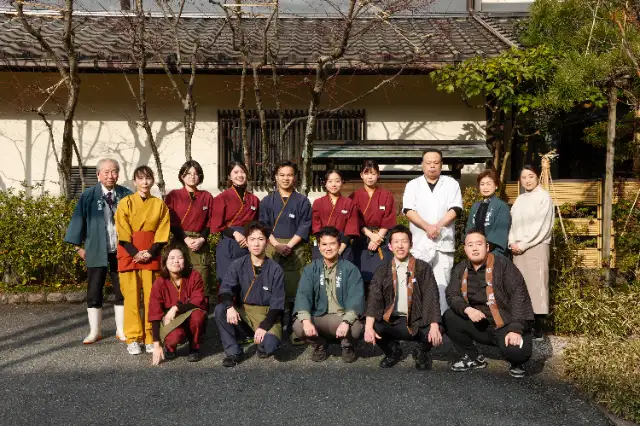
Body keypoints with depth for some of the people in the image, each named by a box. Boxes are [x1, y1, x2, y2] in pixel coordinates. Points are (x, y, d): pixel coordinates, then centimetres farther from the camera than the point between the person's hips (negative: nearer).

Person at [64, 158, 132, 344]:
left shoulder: (126, 195, 1)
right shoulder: (88, 196, -2)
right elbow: (79, 220, 1)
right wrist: (78, 245, -2)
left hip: (121, 252, 1)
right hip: (96, 251, 0)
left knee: (122, 292, 8)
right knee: (94, 293, 7)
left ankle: (121, 331, 20)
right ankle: (95, 331, 20)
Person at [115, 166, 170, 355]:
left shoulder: (160, 205, 8)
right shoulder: (125, 203, 3)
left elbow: (162, 233, 3)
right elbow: (123, 233, -3)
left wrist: (150, 253, -9)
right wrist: (136, 253, -13)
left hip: (151, 256, 1)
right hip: (129, 255, -1)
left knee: (151, 297, 0)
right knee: (132, 297, -2)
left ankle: (150, 338, 8)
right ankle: (133, 339, 6)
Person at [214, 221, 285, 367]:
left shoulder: (275, 269, -7)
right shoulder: (238, 265, -2)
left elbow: (277, 303, -9)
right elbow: (225, 289, -12)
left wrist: (264, 326, -21)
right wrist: (230, 307, -33)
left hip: (267, 314, -2)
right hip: (242, 311, 2)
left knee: (270, 344, -30)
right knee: (220, 310, -27)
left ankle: (263, 342, 10)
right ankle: (233, 351, -9)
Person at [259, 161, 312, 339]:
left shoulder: (302, 201, 6)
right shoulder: (267, 201, 9)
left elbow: (305, 226, -1)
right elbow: (263, 225, 2)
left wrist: (289, 245, -12)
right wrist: (277, 245, -11)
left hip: (295, 249, -1)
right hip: (272, 248, 1)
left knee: (294, 288, -1)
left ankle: (294, 327, 8)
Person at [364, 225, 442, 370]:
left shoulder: (423, 268, 0)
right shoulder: (383, 270, 4)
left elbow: (431, 298, -8)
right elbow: (374, 298, -7)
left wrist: (434, 327, -24)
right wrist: (368, 327, -23)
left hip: (418, 322, -1)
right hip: (392, 321, 1)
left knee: (434, 335, -30)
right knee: (374, 328, -27)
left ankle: (422, 352, 11)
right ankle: (393, 351, 10)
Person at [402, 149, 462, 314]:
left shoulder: (451, 184, 10)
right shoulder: (412, 185, 10)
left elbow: (455, 209, -1)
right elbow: (409, 210, -2)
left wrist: (438, 226, -13)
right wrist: (427, 227, -14)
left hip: (444, 241, 0)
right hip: (420, 242, 0)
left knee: (442, 283, -1)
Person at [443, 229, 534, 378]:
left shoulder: (502, 264, -13)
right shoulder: (460, 269, 3)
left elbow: (519, 295, -18)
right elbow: (452, 295, -2)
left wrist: (516, 329, -27)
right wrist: (467, 310, -24)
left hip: (506, 325, -5)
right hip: (479, 324, 5)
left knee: (517, 350, -33)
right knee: (449, 318, -15)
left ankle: (516, 363, 8)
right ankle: (474, 357, 6)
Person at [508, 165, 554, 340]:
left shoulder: (544, 197, -1)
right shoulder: (519, 199, 16)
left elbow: (541, 226, -9)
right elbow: (512, 222, 13)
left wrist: (523, 244, -11)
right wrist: (512, 242, -3)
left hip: (536, 247, -6)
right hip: (518, 249, 6)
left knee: (536, 285, -7)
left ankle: (538, 329, -4)